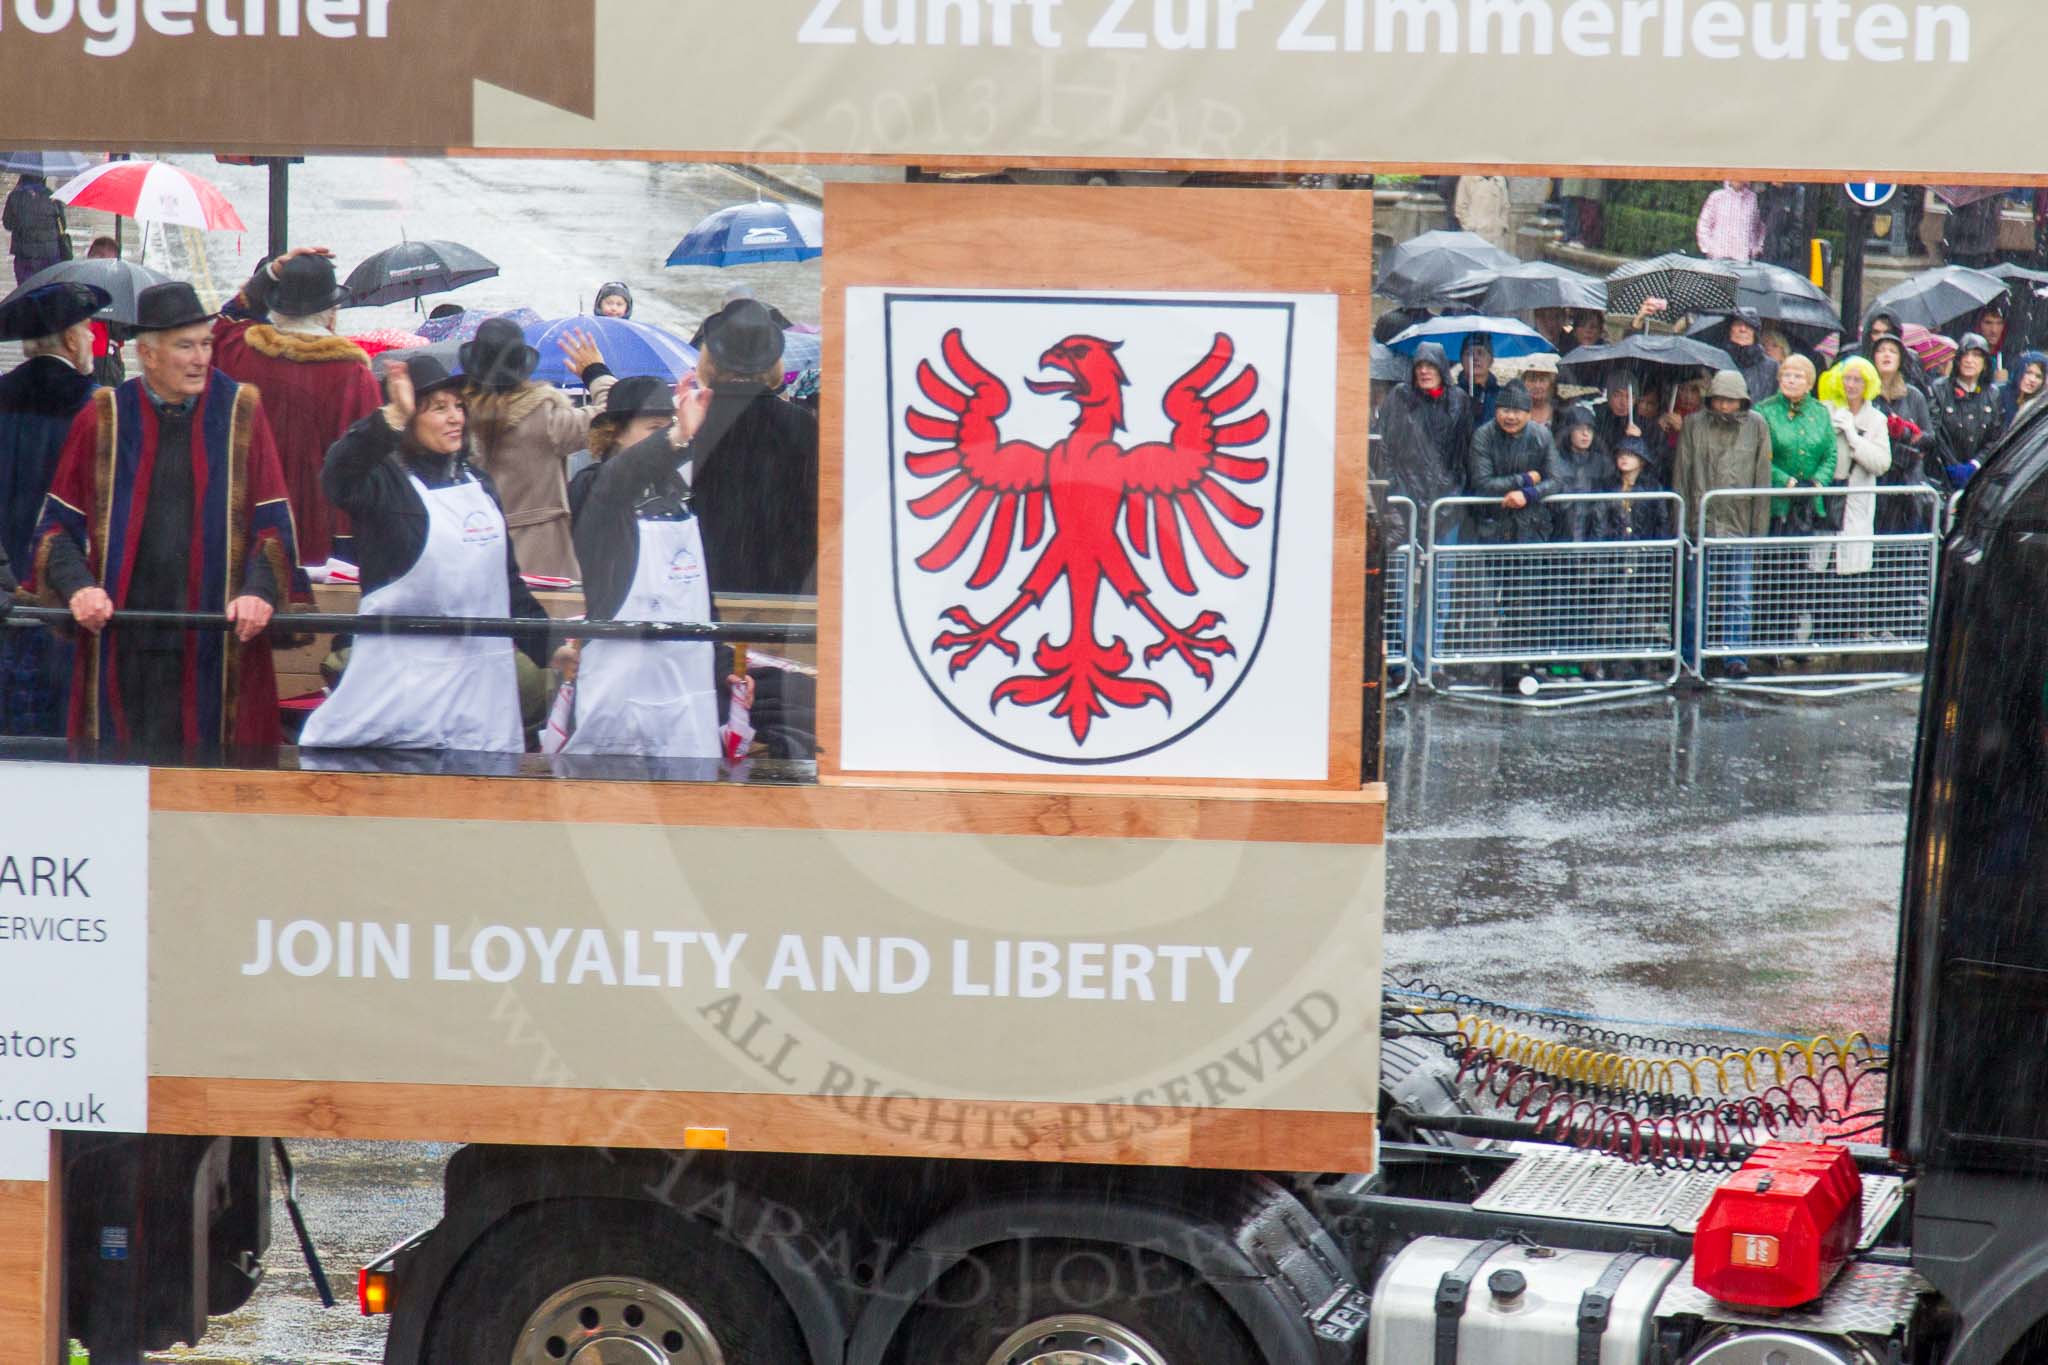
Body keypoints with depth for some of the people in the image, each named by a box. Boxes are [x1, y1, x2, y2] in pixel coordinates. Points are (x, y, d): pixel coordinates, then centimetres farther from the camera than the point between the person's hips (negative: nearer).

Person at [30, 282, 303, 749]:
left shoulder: (240, 413, 6)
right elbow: (59, 522, 9)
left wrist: (260, 591, -13)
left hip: (219, 639, 0)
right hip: (125, 648, 0)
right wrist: (78, 586, -10)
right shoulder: (104, 419, 6)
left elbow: (274, 522, 4)